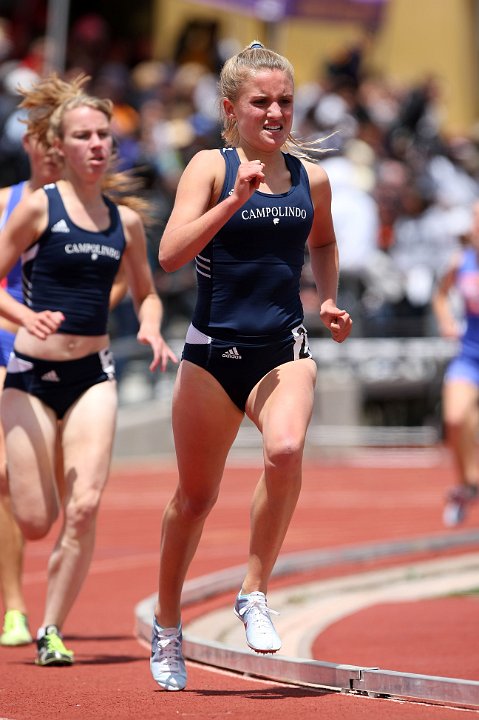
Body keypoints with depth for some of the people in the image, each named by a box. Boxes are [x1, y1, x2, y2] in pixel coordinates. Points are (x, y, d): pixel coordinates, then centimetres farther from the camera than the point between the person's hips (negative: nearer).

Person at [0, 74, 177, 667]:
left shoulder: (125, 219, 7)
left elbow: (145, 293, 20)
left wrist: (151, 328, -2)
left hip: (93, 376, 3)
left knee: (83, 508, -13)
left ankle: (50, 631, 1)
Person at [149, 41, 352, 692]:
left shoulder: (310, 177, 8)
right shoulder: (211, 167, -3)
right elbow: (170, 255, -17)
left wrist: (329, 299, 13)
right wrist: (235, 200, -24)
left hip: (283, 349, 2)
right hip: (215, 349, -2)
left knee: (286, 450, -29)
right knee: (196, 495, 10)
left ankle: (255, 594, -13)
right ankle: (167, 626, 31)